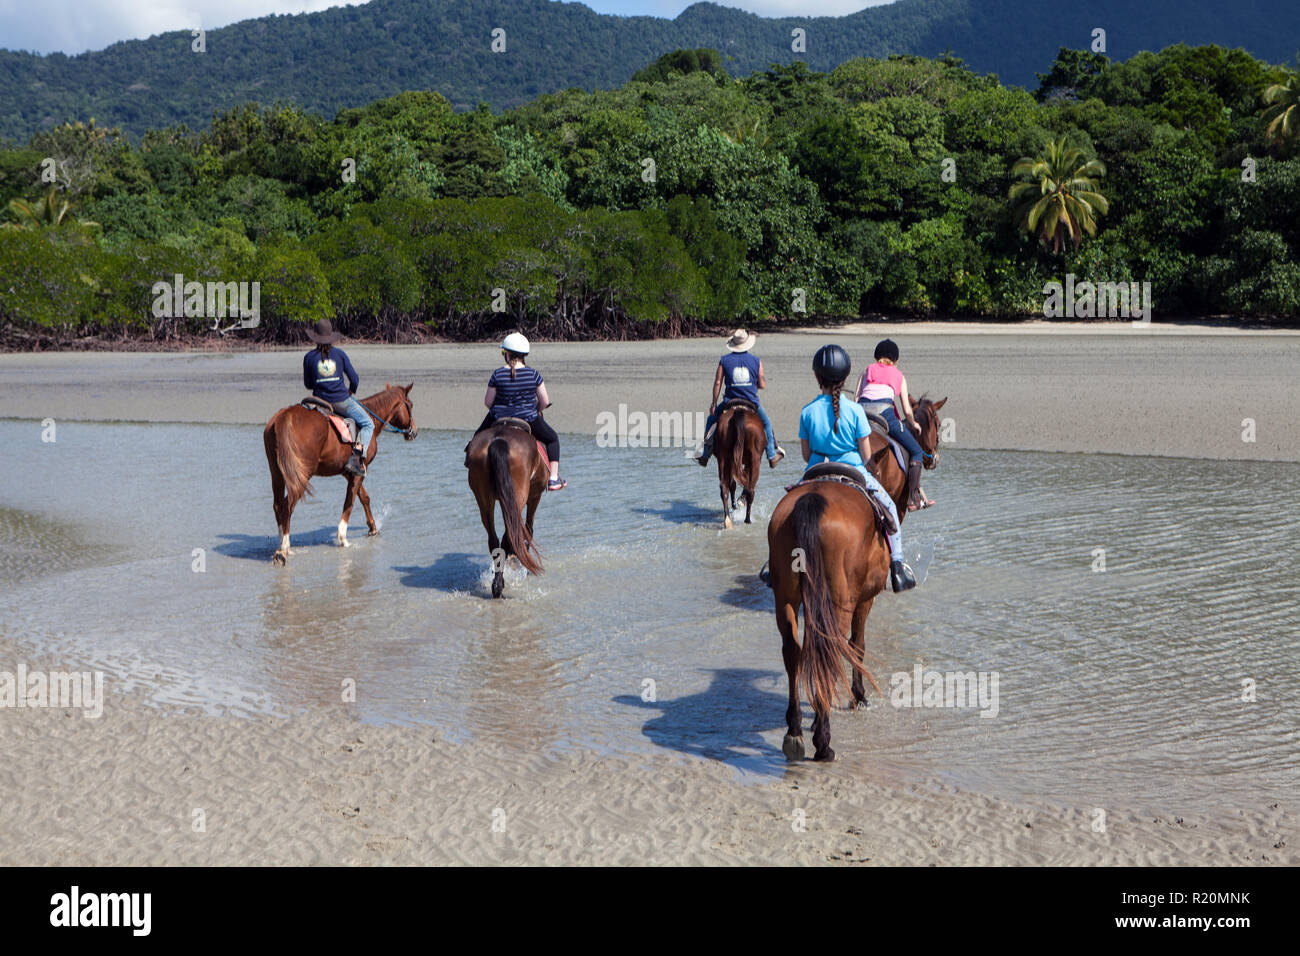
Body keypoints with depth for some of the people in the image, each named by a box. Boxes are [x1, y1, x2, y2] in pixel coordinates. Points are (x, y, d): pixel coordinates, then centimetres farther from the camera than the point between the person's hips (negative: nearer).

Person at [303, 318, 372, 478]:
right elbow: (354, 379, 0)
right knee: (368, 424, 11)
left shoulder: (309, 357, -2)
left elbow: (307, 384, 6)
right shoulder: (340, 354, -4)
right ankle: (356, 458, -9)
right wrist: (352, 392, 21)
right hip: (341, 402, -2)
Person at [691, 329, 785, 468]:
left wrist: (714, 404, 1)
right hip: (752, 403, 0)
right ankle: (772, 455, 27)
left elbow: (717, 383, -5)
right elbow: (762, 385, -1)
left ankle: (704, 453, 17)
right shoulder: (756, 360, 0)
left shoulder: (724, 360, -2)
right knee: (766, 423, 26)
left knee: (711, 420, 23)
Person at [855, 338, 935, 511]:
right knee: (917, 451, 9)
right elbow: (907, 411, 18)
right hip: (884, 411, -3)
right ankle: (914, 498, 0)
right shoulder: (899, 375, 22)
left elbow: (856, 399, 15)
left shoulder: (866, 372, 26)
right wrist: (914, 424, 36)